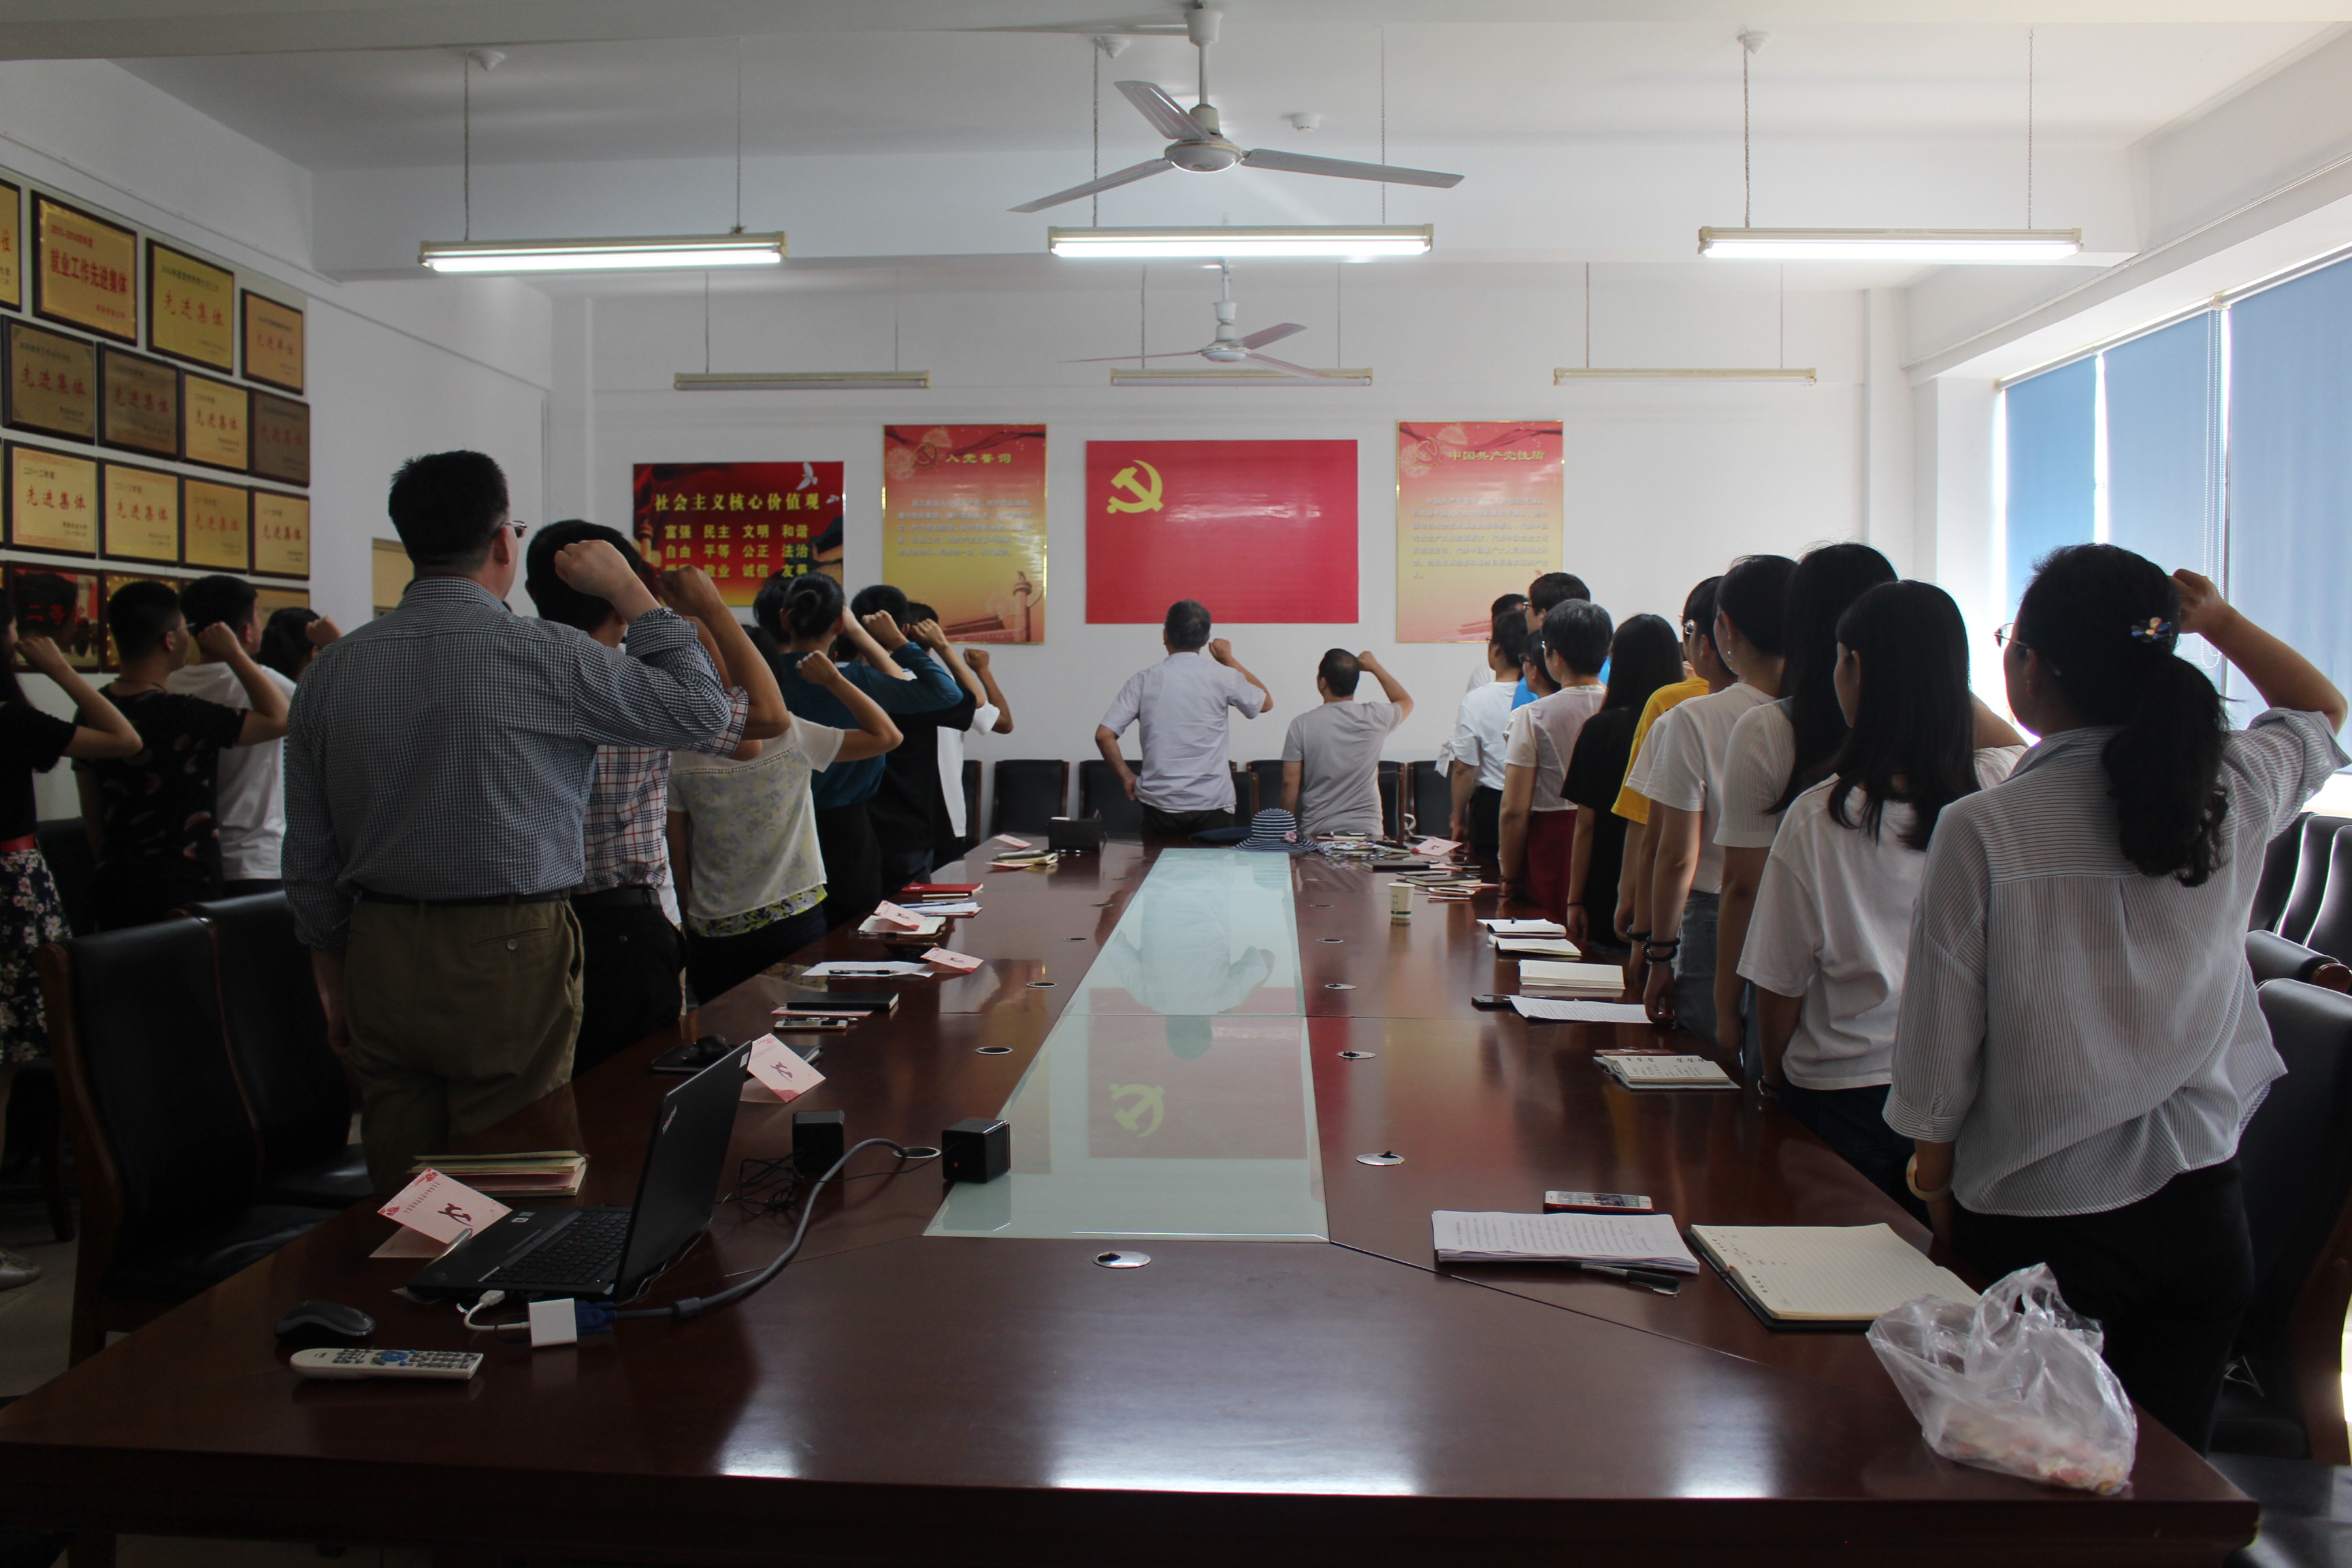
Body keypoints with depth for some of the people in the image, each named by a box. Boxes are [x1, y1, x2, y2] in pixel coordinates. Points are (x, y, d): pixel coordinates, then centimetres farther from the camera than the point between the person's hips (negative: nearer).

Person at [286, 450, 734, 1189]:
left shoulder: (329, 671, 5)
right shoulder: (547, 656, -12)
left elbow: (308, 860, 10)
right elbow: (702, 709, -1)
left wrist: (338, 989, 21)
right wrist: (631, 591, 7)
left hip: (380, 958, 5)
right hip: (510, 960, -5)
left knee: (400, 1195, 13)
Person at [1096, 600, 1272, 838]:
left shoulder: (1144, 680, -1)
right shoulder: (1223, 677, -3)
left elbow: (1104, 735, -5)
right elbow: (1266, 703, 17)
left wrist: (1127, 778, 8)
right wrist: (1229, 661, 22)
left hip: (1160, 805, 1)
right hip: (1213, 807, -1)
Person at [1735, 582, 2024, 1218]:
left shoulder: (1819, 816, -17)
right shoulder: (1997, 791, -10)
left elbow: (1780, 987, -8)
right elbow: (2019, 746, 19)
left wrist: (1774, 1080, 9)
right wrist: (1936, 673, 15)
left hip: (1844, 1098, -3)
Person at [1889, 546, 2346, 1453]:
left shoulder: (1983, 829, -17)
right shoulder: (2233, 792, -5)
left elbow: (1940, 1047, -10)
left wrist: (1936, 1192, 5)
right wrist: (2216, 619, 10)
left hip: (2037, 1222, -4)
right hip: (2201, 1209, 4)